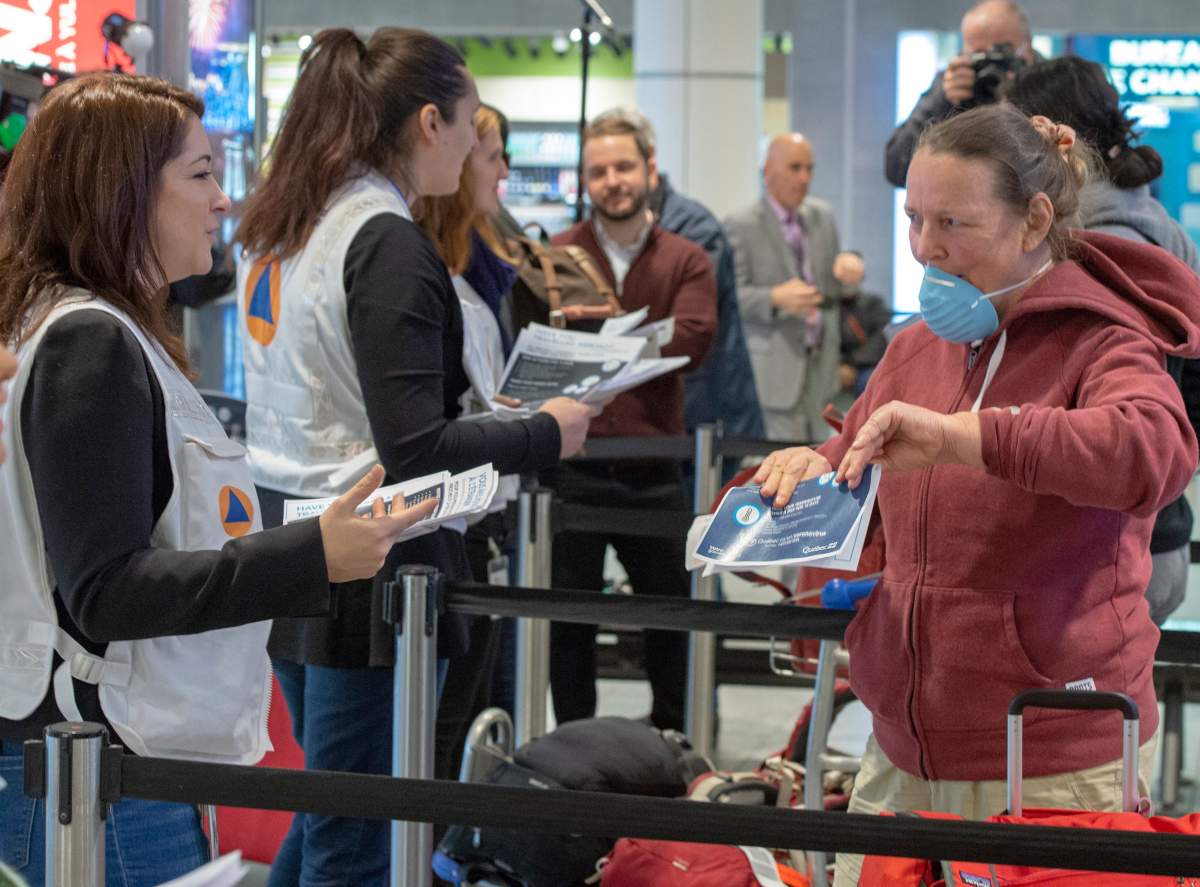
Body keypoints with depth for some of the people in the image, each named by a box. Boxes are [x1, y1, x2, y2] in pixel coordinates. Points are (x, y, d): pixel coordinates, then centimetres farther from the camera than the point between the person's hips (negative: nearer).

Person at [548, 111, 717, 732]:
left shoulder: (686, 261, 6)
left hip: (654, 466, 1)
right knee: (570, 613, 7)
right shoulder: (555, 256, 5)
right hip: (572, 465, -1)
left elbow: (693, 337, -11)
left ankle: (671, 734, 28)